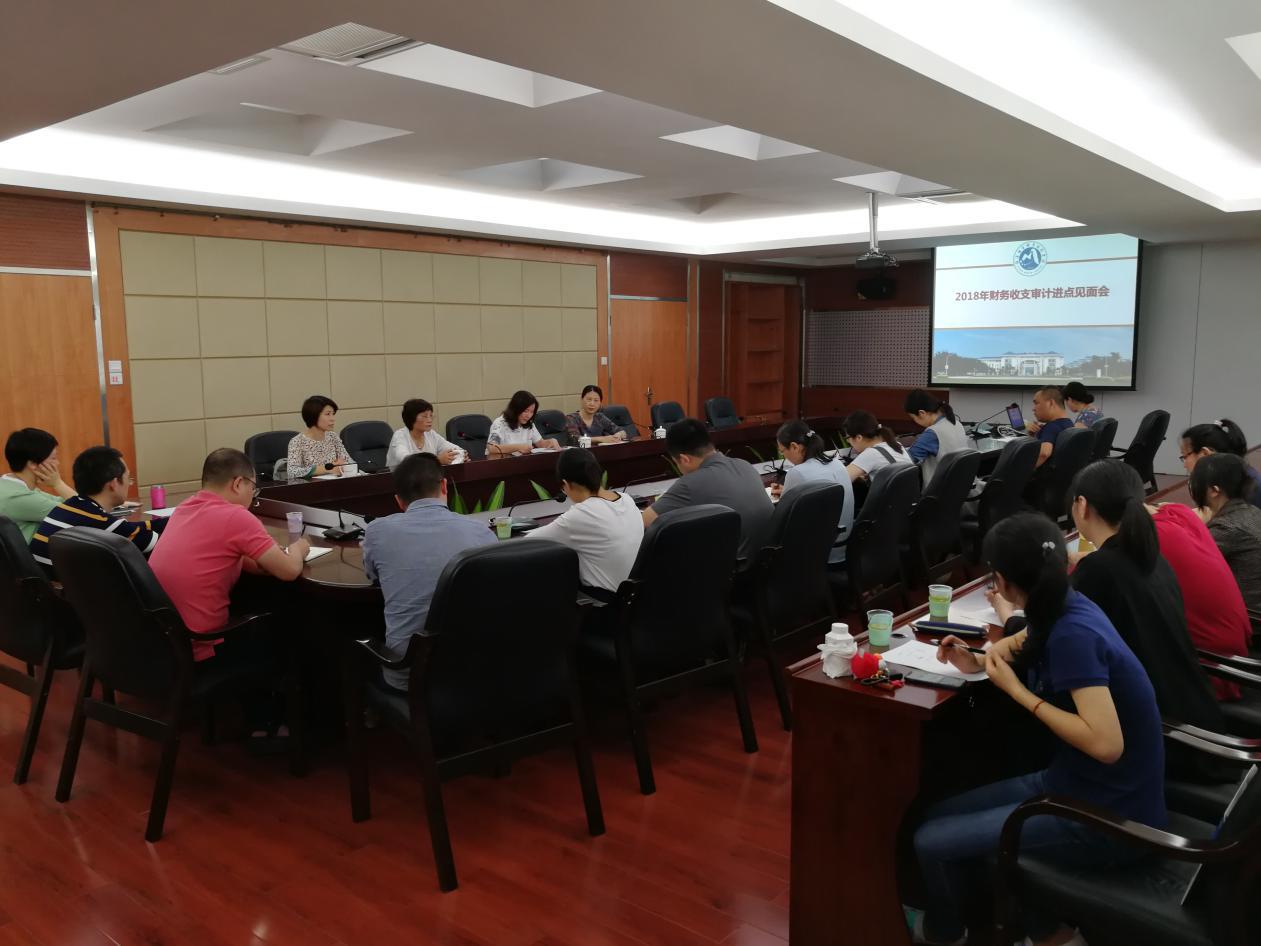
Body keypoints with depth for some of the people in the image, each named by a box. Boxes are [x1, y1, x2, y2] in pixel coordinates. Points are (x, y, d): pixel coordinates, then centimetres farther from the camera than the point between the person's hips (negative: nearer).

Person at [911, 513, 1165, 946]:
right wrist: (979, 662, 4)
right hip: (1079, 784, 9)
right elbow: (1026, 644, 23)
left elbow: (1107, 743, -32)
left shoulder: (1072, 633, -27)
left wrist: (1018, 691, -22)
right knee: (941, 816, 10)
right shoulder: (1066, 608, 0)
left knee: (931, 841, -8)